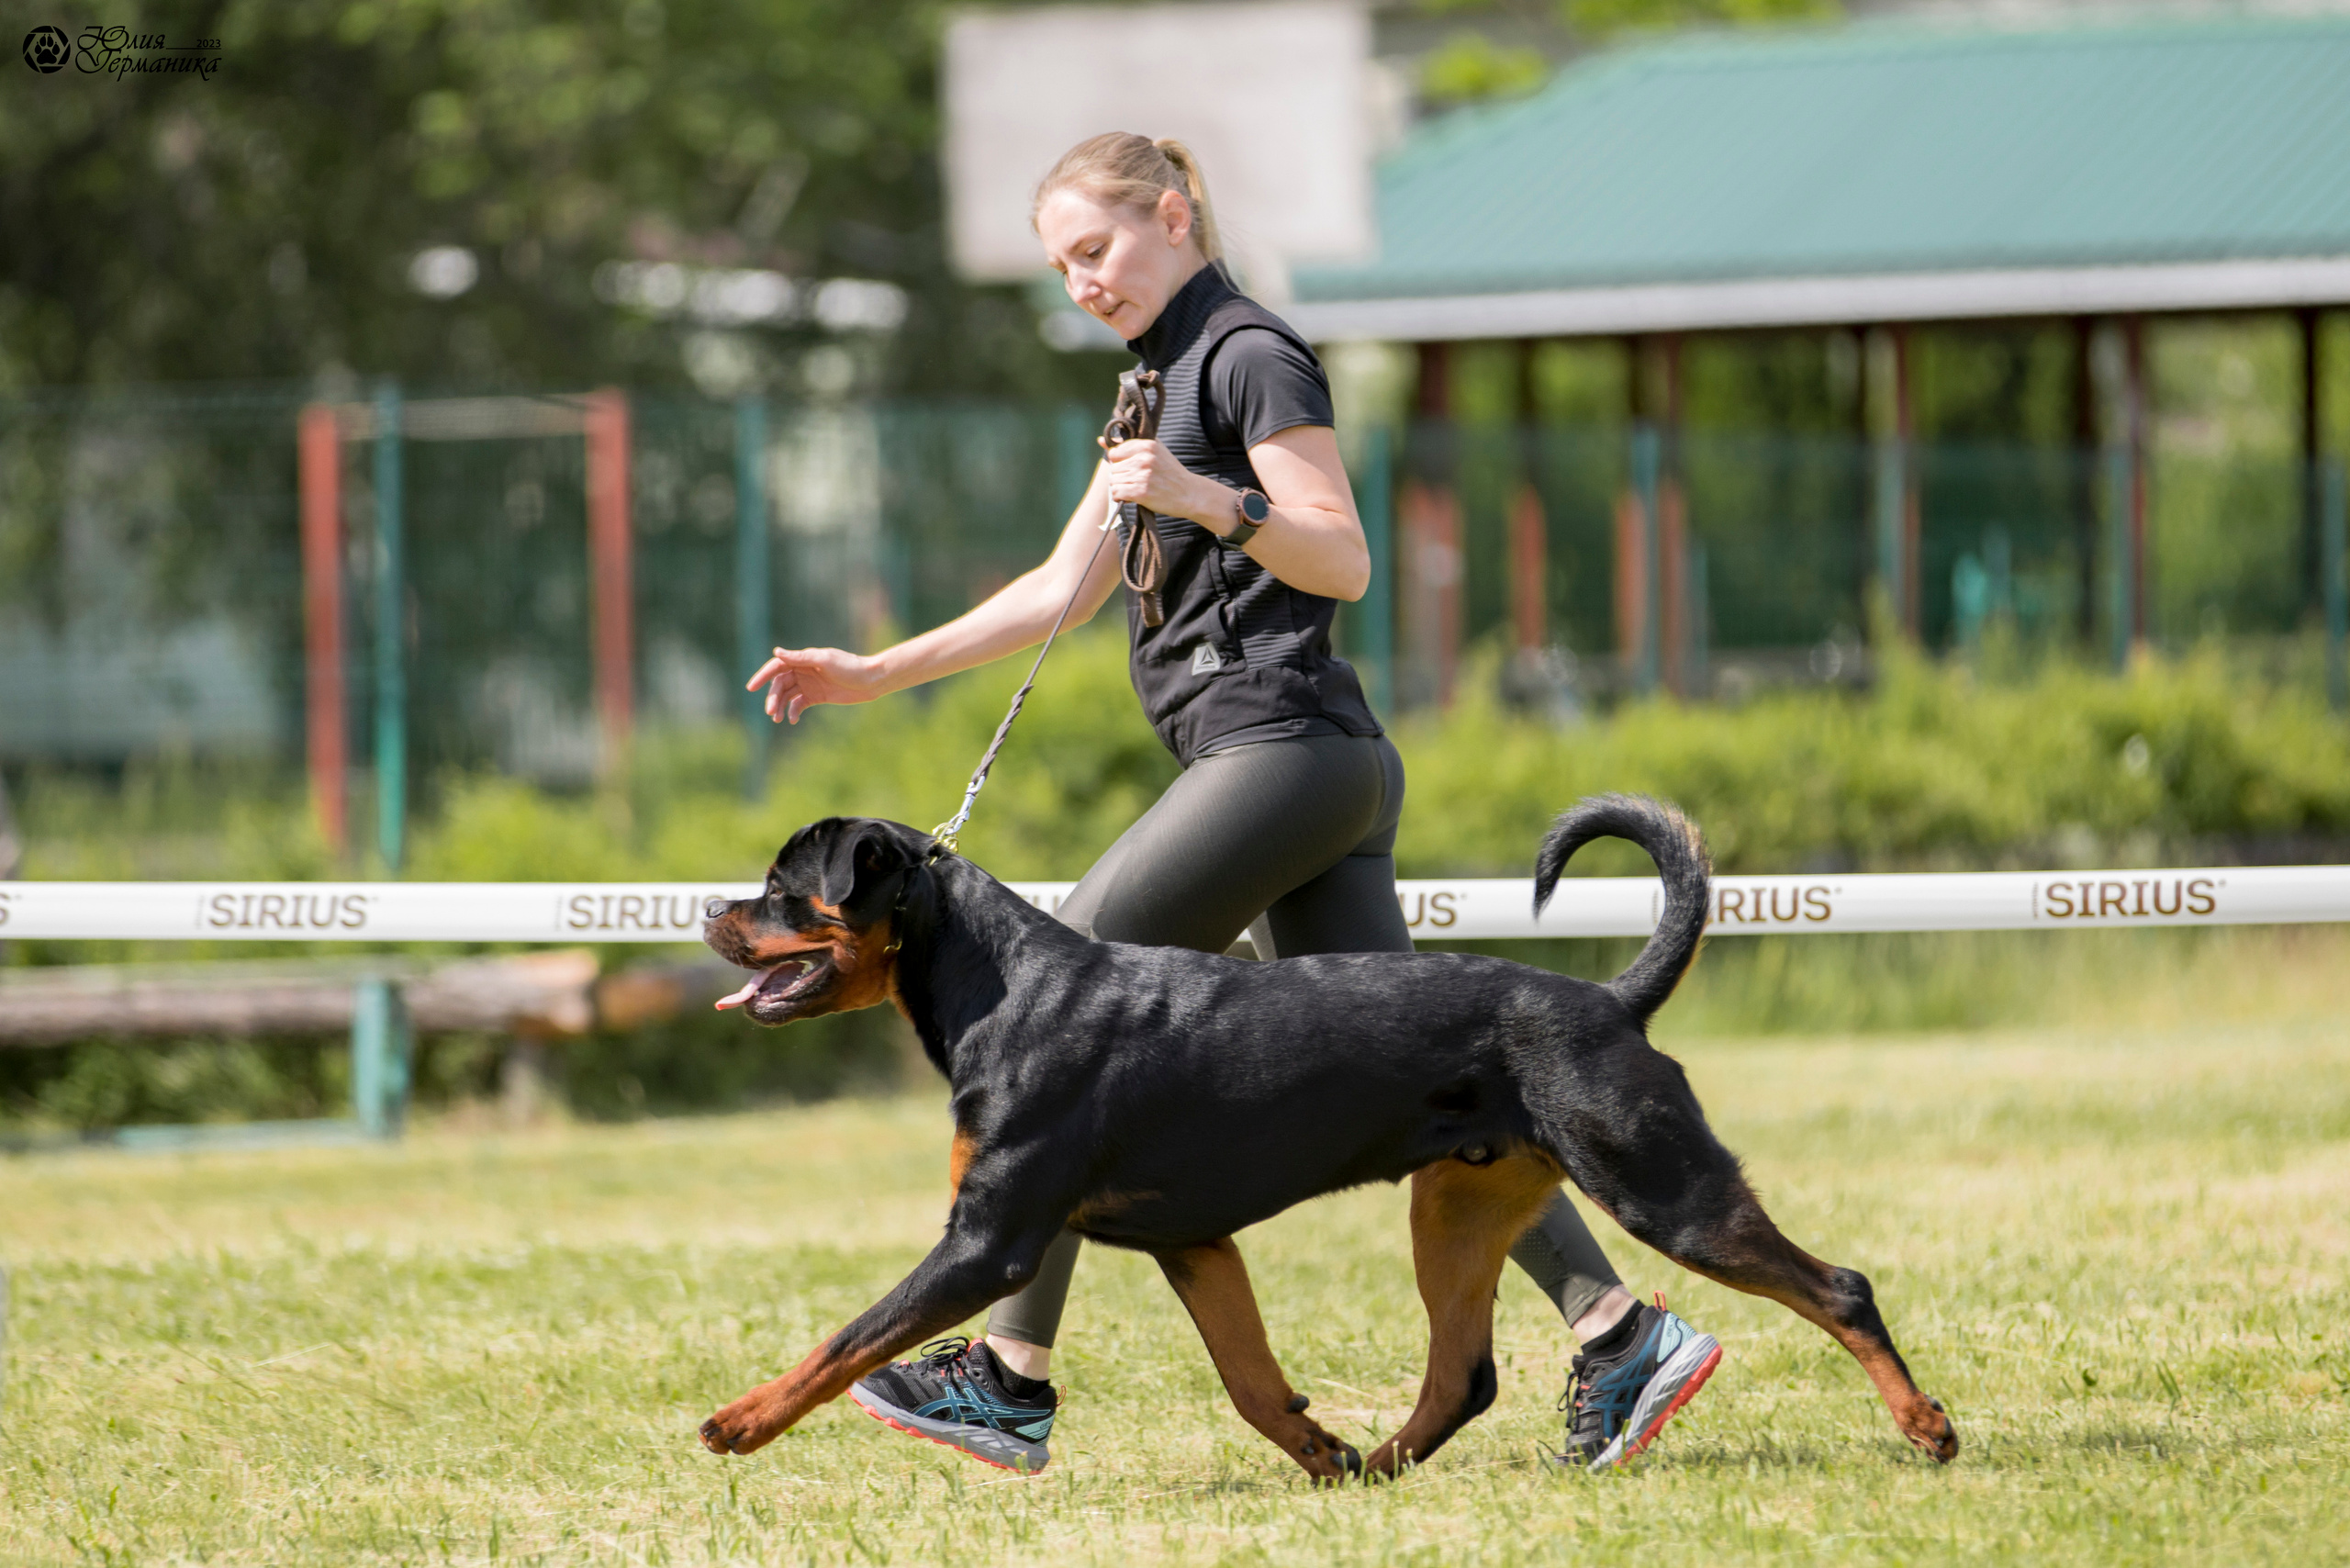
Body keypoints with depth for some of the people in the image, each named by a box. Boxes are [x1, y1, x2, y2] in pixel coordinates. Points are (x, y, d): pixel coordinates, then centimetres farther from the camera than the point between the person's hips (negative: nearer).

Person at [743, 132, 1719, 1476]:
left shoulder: (1251, 355, -5)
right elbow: (1064, 592, 26)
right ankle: (1621, 1332, -3)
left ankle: (1010, 1378, -11)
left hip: (1277, 746, -10)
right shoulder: (1164, 382, 25)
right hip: (1332, 766, 10)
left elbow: (1345, 563, -12)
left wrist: (1205, 501, -25)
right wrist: (875, 675, 22)